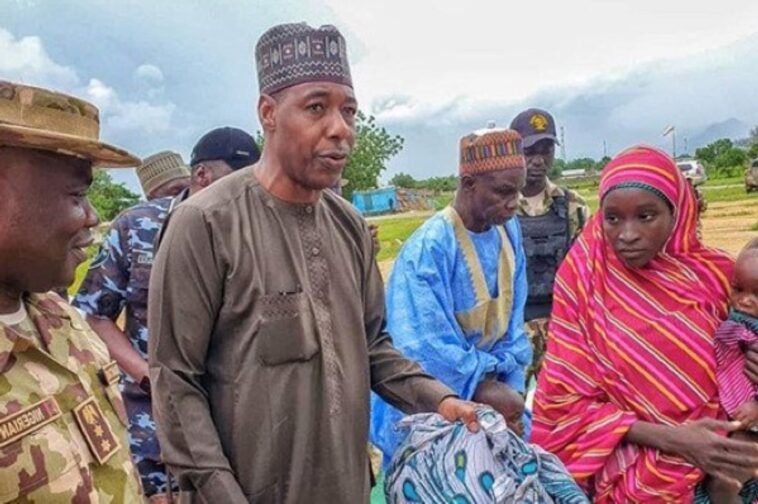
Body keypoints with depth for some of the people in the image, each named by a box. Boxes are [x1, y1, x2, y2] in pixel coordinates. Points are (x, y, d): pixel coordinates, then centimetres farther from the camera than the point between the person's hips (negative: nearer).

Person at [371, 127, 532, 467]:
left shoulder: (509, 232, -3)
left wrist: (512, 391, -5)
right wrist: (489, 394, -16)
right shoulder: (428, 250, -25)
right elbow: (429, 351, -24)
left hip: (493, 390, 6)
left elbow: (512, 325, 3)